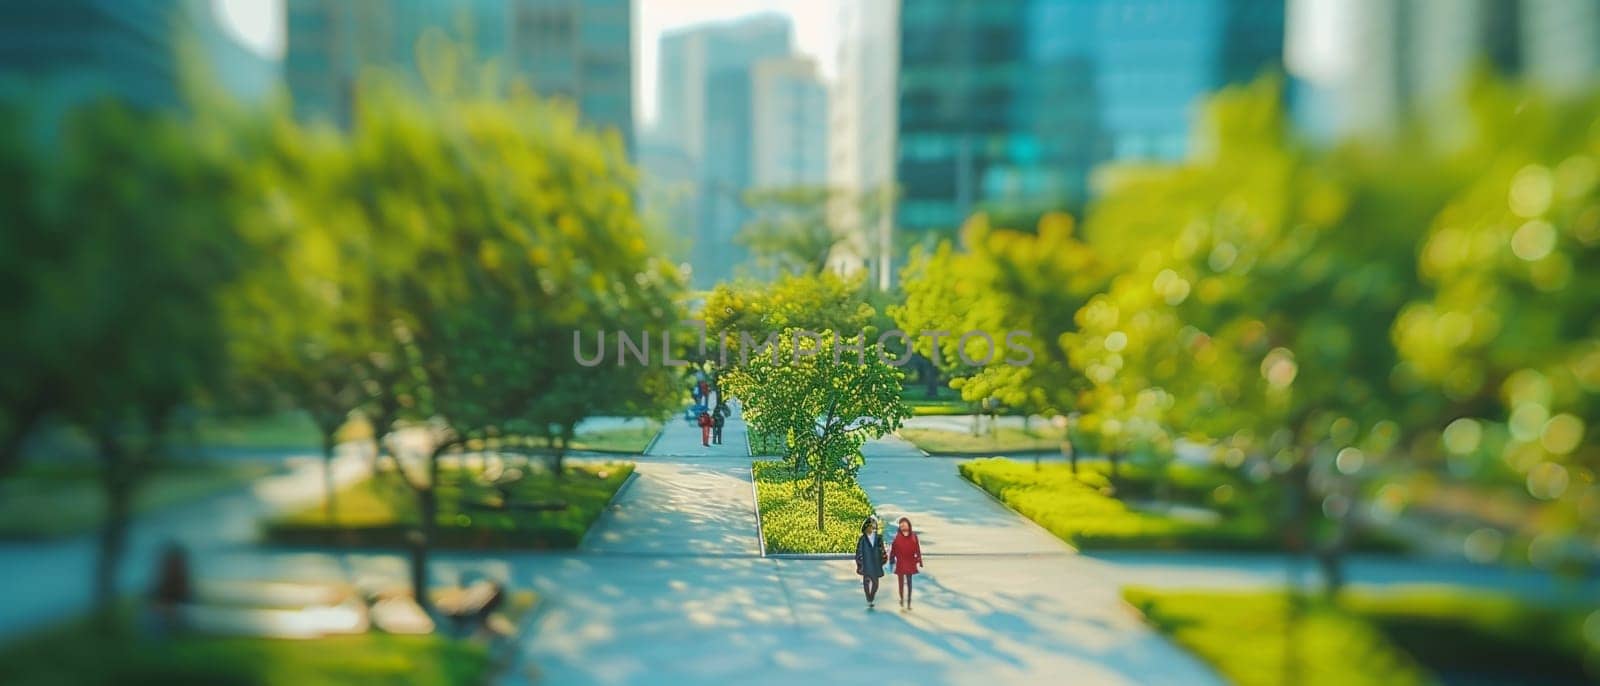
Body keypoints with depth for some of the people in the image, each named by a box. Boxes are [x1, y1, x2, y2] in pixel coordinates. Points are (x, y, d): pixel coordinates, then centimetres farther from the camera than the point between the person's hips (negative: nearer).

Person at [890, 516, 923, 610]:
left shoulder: (913, 536, 0)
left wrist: (918, 561, 1)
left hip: (910, 563, 1)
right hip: (900, 564, -1)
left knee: (909, 583, 7)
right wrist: (892, 561, -3)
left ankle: (909, 602, 14)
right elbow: (892, 550, -2)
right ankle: (902, 599, 18)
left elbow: (917, 549, 3)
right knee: (901, 582, 5)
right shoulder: (896, 537, -5)